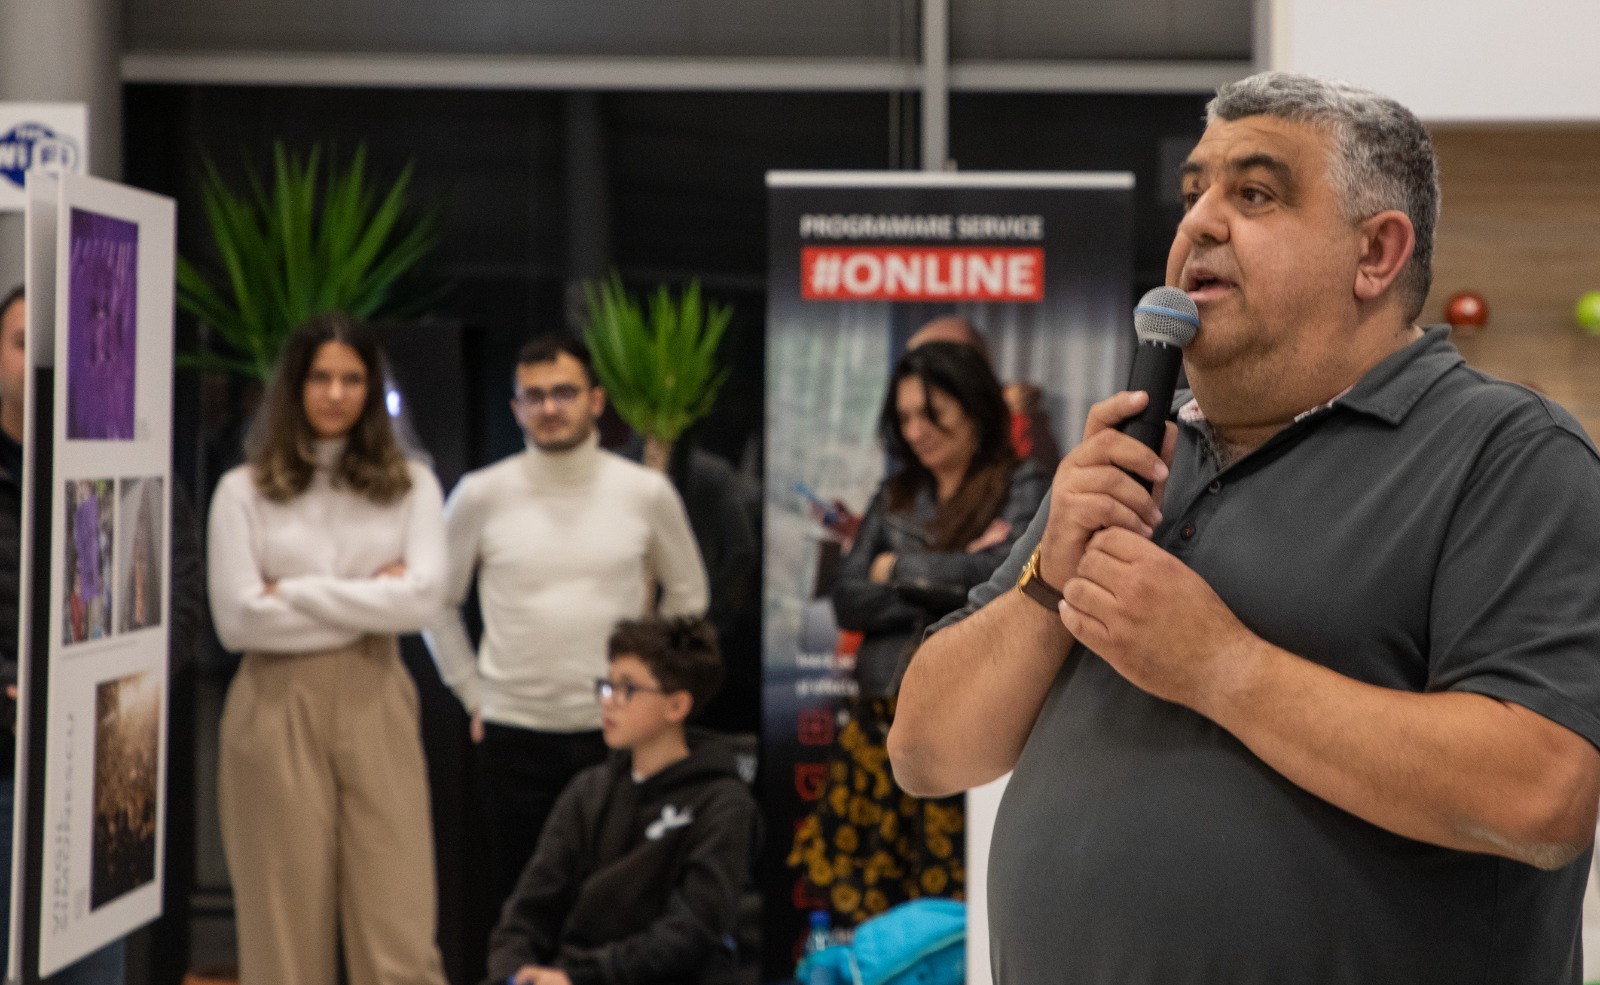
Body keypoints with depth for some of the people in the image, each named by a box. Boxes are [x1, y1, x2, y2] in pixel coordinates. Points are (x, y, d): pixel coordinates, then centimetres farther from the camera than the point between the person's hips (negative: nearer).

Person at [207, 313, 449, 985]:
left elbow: (422, 599, -5)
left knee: (401, 930, -5)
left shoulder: (410, 485, 9)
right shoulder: (245, 490, 5)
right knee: (288, 931, 2)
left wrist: (295, 591, -7)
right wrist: (368, 602, -4)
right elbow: (237, 619, -5)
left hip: (375, 708, 1)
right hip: (277, 710, -1)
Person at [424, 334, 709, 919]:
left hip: (615, 733, 0)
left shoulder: (646, 492, 1)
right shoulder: (481, 495, -1)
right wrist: (473, 695, 5)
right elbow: (438, 601, 10)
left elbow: (687, 594, 14)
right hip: (513, 734, 0)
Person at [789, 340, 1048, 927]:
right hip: (882, 719, 5)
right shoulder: (895, 498, 15)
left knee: (950, 911, -7)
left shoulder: (1024, 491, 2)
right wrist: (949, 579, -6)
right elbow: (848, 603, 6)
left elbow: (1000, 573, -15)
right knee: (855, 899, 0)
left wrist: (900, 569, -1)